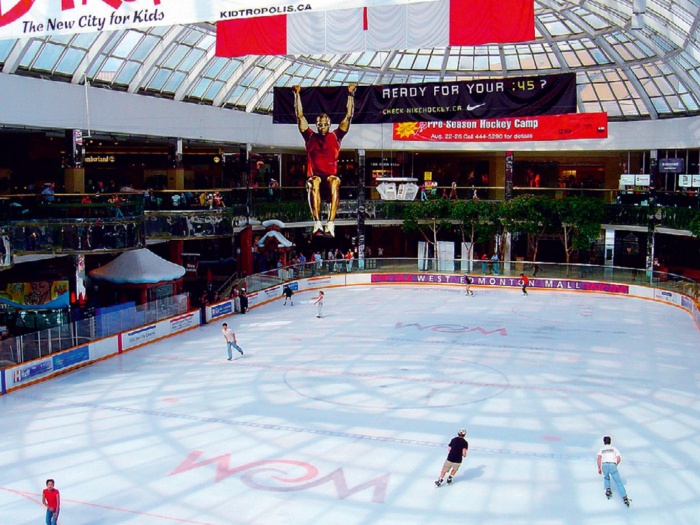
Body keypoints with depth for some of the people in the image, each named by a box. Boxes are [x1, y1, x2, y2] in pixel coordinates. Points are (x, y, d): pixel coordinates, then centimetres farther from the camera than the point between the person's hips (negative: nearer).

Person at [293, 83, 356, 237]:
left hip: (332, 175, 0)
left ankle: (331, 223, -49)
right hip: (314, 175, 0)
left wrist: (350, 95, 14)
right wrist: (297, 94, 16)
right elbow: (300, 115, 18)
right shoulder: (310, 137, 19)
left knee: (335, 183, -37)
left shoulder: (335, 136, 18)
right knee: (315, 183, -38)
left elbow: (348, 116, 16)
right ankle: (317, 223, -49)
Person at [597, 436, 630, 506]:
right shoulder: (614, 449, 22)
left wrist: (599, 468, 7)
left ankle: (607, 489, 9)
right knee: (618, 481, 0)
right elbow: (619, 459, 10)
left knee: (606, 478, 29)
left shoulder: (601, 449, 22)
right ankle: (624, 497, -12)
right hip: (612, 465, -1)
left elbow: (599, 458, 5)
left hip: (604, 465, 1)